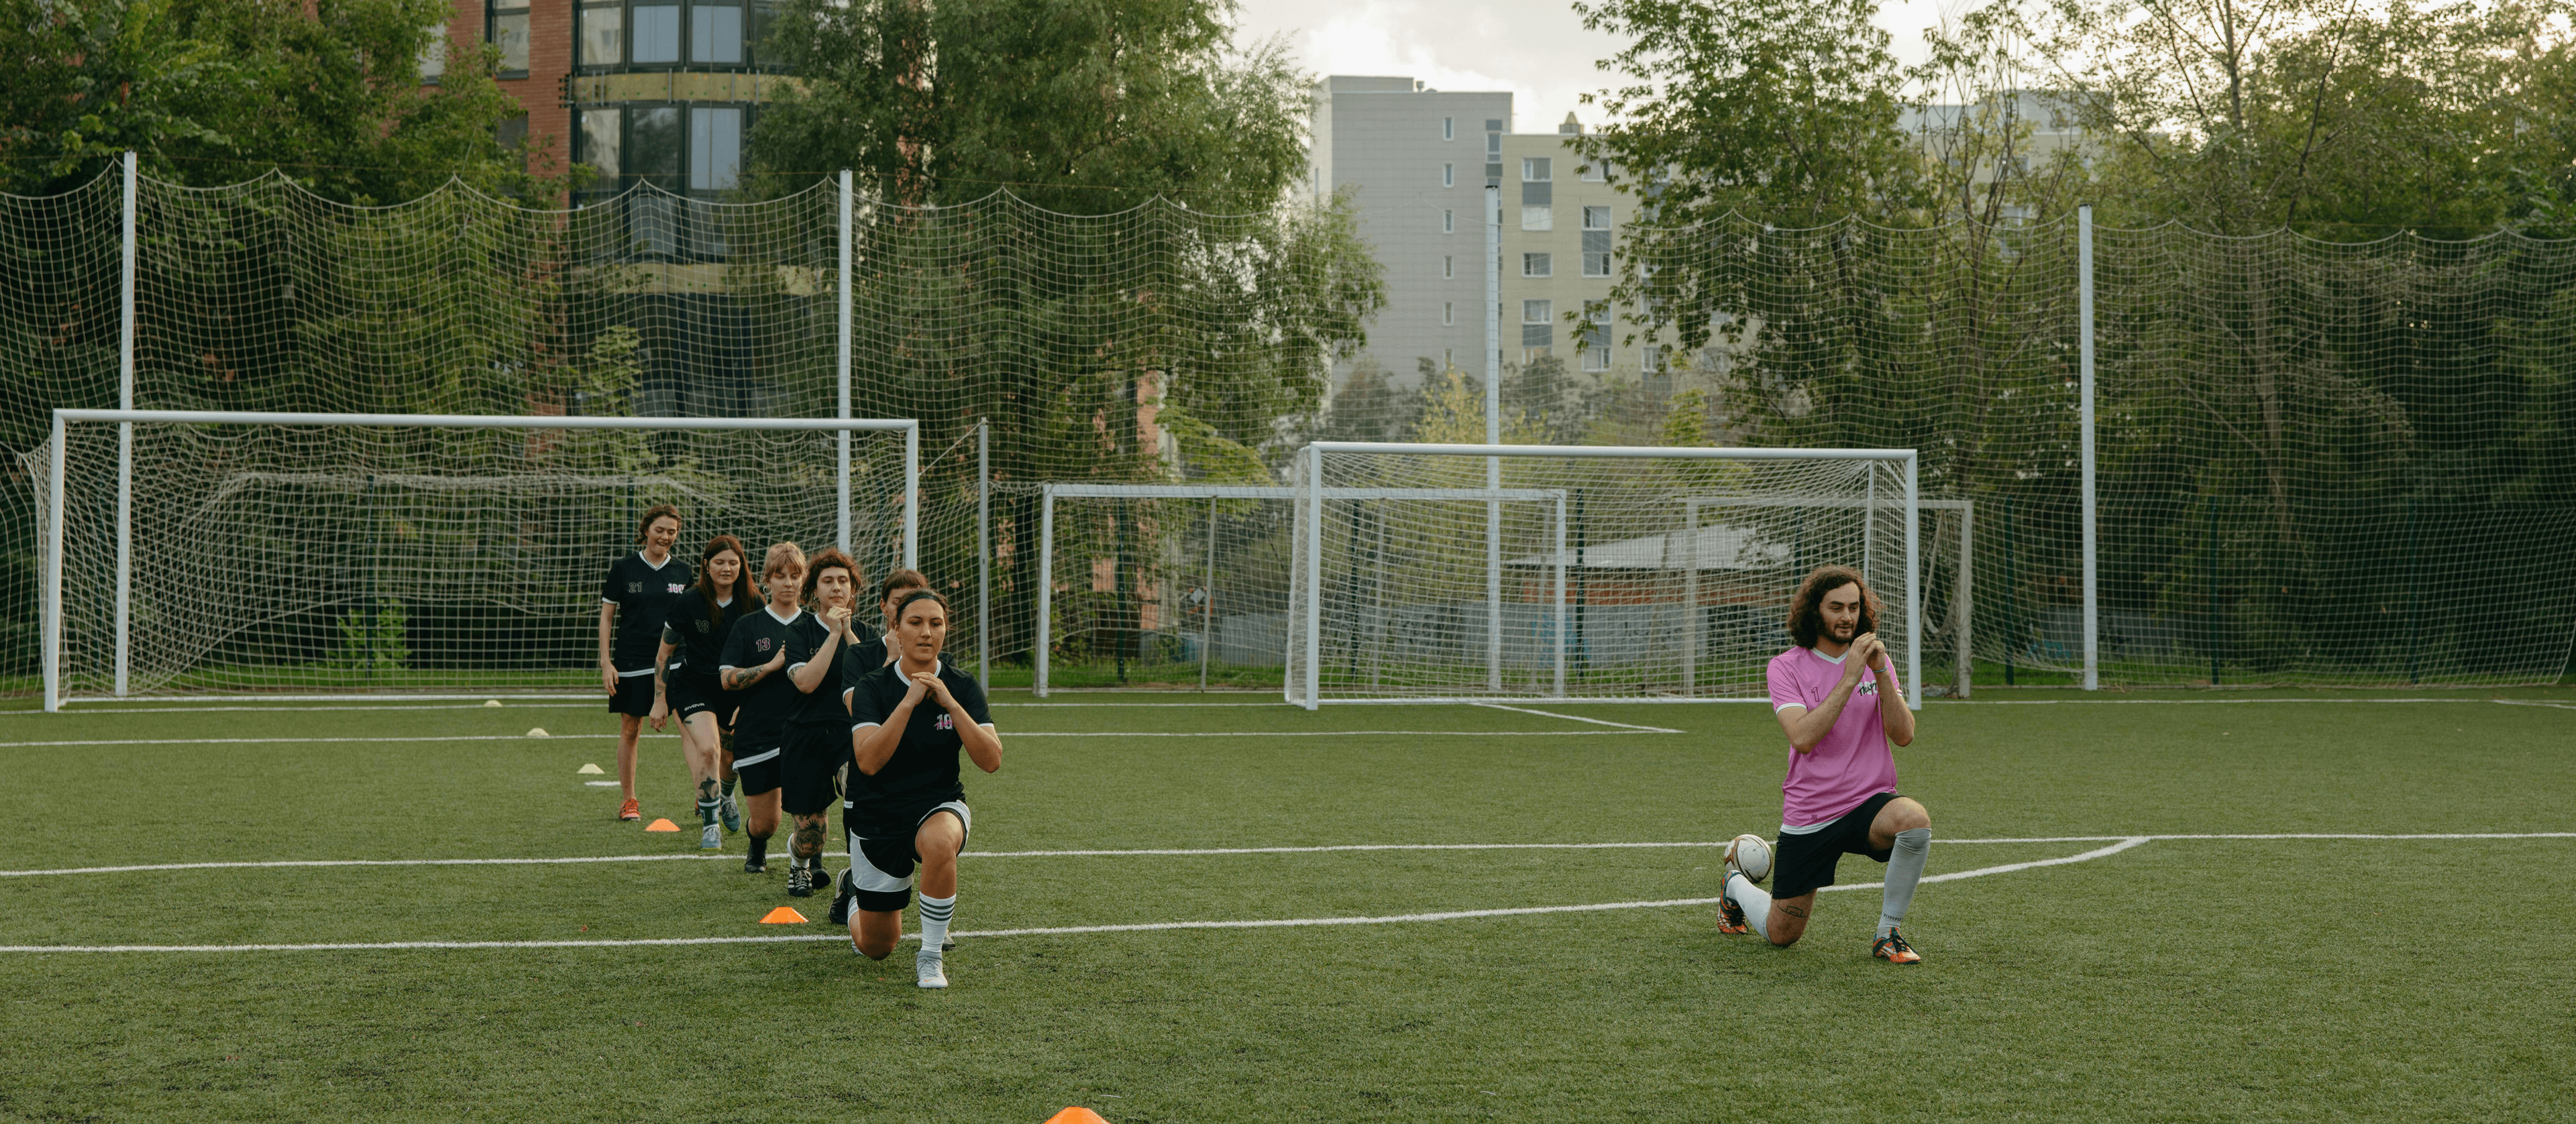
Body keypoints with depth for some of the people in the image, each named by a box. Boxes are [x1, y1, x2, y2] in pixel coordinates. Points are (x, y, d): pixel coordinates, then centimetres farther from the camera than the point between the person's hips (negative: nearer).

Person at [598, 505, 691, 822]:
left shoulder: (683, 571, 8)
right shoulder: (623, 569, 2)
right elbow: (606, 617, 5)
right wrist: (606, 662, -3)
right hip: (632, 662, -1)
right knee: (629, 729, 4)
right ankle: (629, 801, 16)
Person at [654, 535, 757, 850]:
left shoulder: (753, 604, -7)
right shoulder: (689, 603, -13)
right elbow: (664, 652, -2)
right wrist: (660, 700, -2)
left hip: (736, 689, 3)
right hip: (694, 685, -3)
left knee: (732, 754, 12)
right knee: (708, 749, -21)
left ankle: (725, 797, 48)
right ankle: (710, 826, -11)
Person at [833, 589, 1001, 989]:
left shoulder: (963, 687, -7)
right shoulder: (872, 687, -12)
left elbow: (991, 759, -17)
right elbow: (868, 761, -26)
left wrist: (951, 704, -25)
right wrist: (910, 701, -30)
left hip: (939, 806, 0)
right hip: (876, 816, 0)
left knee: (939, 842, -40)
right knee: (876, 948, 9)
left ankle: (931, 955, -19)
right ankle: (854, 891, 46)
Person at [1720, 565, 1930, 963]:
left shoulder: (1876, 660, 5)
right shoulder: (1786, 666, -5)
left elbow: (1904, 735, -7)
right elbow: (1802, 738, -21)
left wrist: (1881, 674, -19)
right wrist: (1849, 679, -24)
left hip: (1869, 803, 2)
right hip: (1808, 817, -2)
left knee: (1914, 818, -35)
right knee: (1781, 936, 5)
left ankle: (1888, 933, -14)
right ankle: (1736, 884, 41)